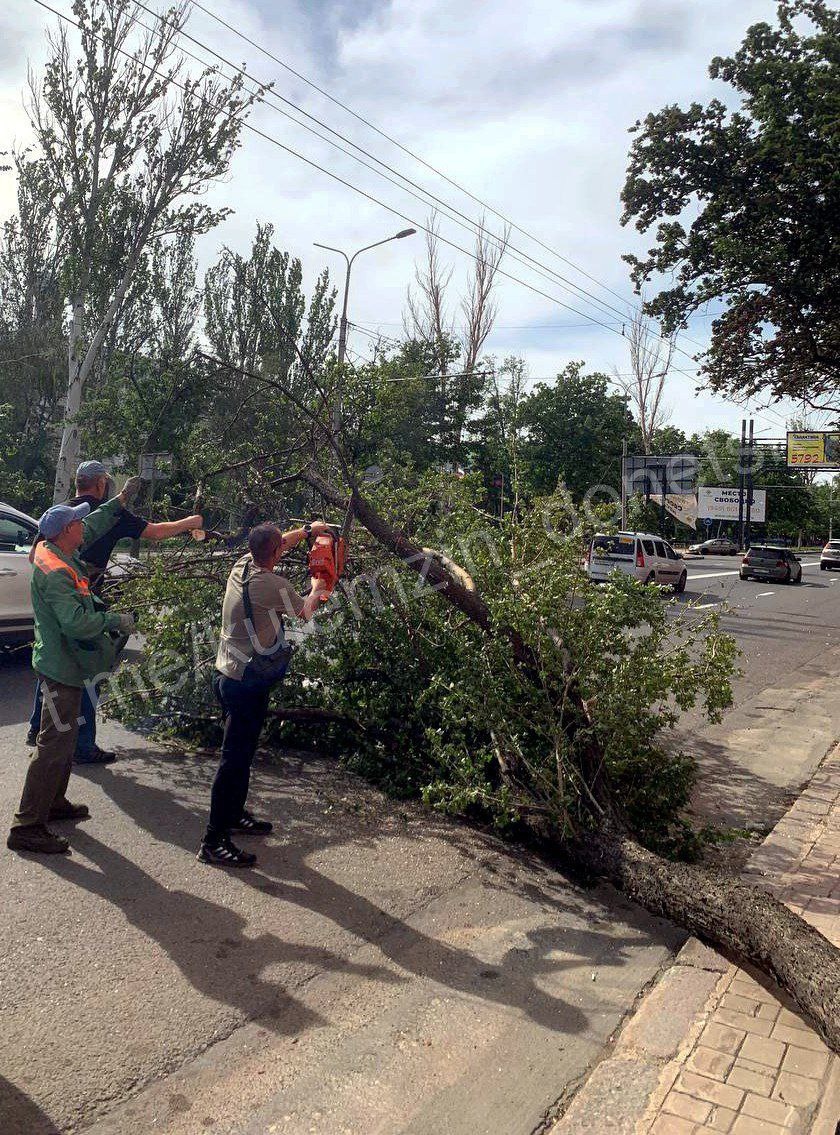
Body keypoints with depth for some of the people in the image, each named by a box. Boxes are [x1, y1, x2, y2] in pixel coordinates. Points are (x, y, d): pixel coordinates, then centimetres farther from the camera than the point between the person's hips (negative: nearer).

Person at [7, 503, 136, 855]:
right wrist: (116, 621, -19)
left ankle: (54, 802, 38)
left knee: (65, 737, 23)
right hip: (61, 667, -11)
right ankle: (27, 827, 0)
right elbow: (76, 622, -31)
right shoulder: (55, 572, -25)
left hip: (63, 663, 11)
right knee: (53, 745, -7)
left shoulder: (60, 558, 6)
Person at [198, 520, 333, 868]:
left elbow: (276, 545, 25)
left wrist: (307, 530, 33)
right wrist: (317, 589, 20)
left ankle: (234, 814, 36)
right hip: (247, 685, -10)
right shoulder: (273, 585, -21)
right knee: (235, 758, -5)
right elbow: (305, 612, 0)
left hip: (229, 676, 10)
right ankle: (214, 841, 0)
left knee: (243, 751, 21)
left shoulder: (242, 565, 2)